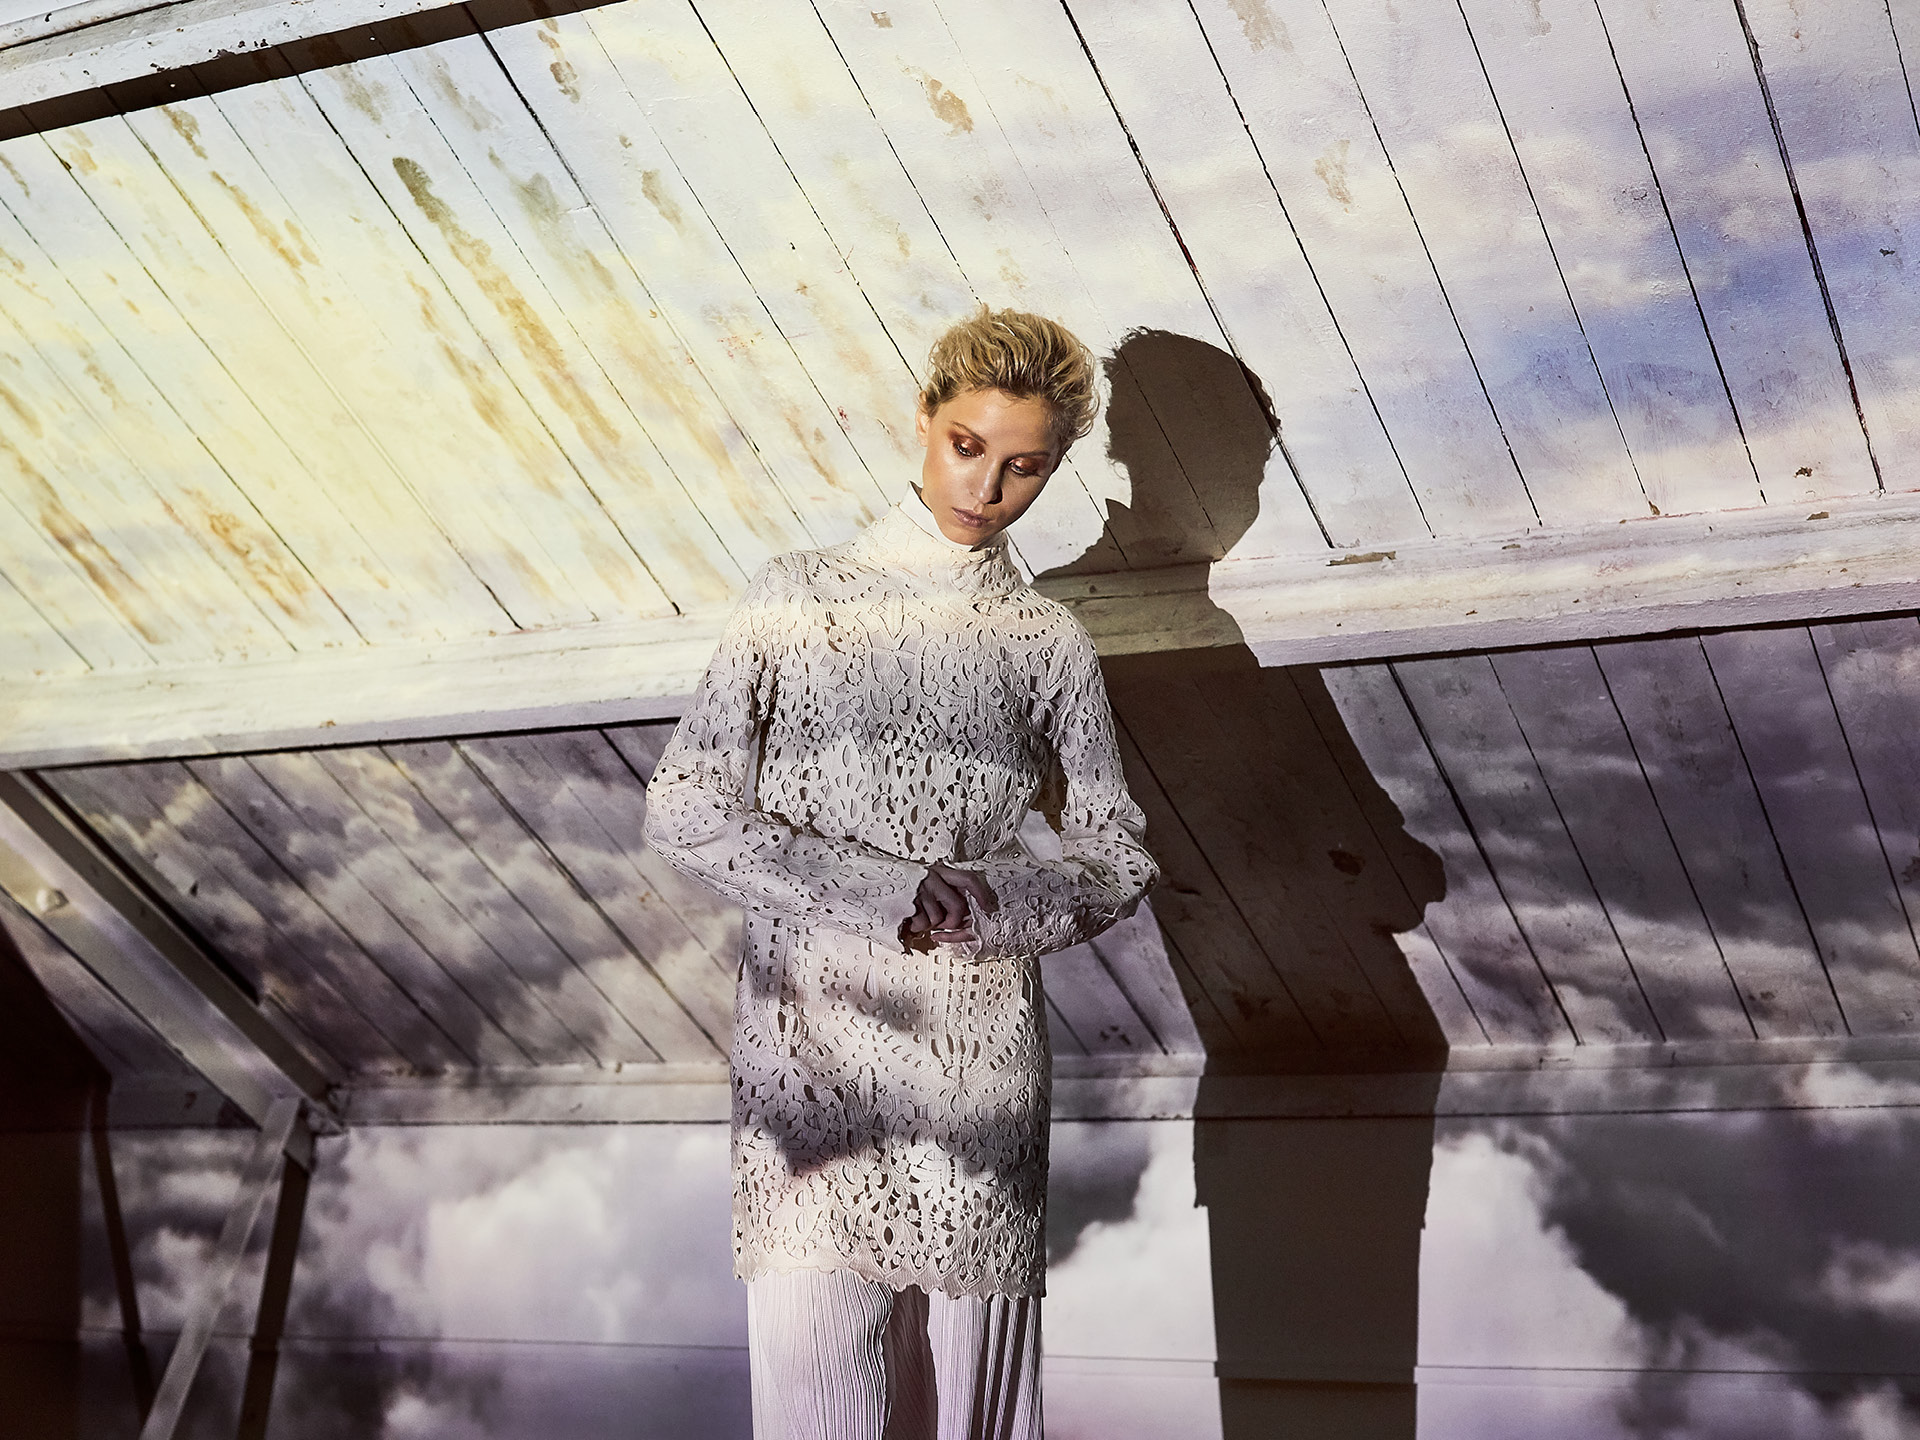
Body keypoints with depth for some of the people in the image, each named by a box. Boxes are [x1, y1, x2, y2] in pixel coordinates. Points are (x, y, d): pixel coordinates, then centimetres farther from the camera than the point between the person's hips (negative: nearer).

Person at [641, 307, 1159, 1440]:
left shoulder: (1048, 643, 12)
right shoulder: (800, 597, 9)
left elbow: (1119, 859, 13)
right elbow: (685, 807, 1)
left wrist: (986, 902, -8)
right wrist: (883, 893, -10)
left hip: (980, 1056, 1)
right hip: (810, 1045, -1)